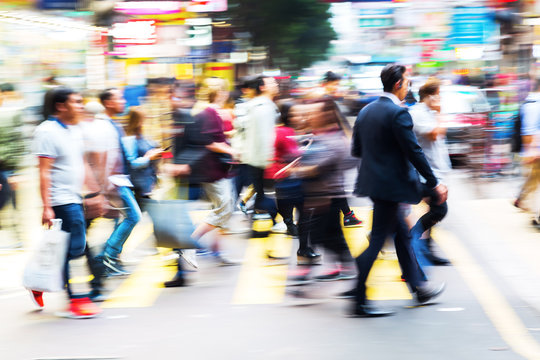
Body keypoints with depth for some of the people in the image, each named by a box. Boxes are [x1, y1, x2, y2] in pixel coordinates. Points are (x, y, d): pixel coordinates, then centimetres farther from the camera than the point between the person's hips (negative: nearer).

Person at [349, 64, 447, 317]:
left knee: (402, 233, 19)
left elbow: (356, 150, 12)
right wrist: (434, 184, -10)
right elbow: (414, 152, -18)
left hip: (373, 180, 9)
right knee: (377, 241, -5)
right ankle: (359, 302, -2)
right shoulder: (399, 113, -17)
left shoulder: (366, 111, 8)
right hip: (390, 185, -9)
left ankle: (418, 288, 29)